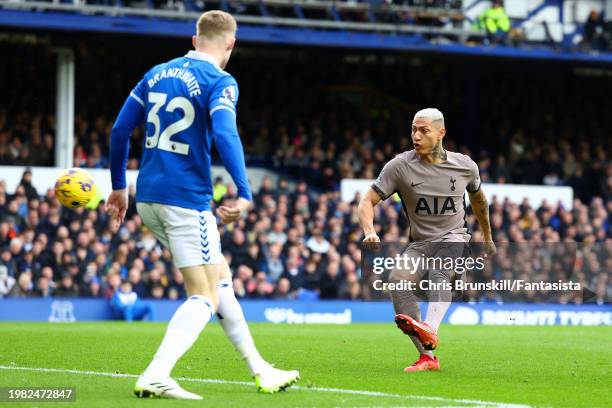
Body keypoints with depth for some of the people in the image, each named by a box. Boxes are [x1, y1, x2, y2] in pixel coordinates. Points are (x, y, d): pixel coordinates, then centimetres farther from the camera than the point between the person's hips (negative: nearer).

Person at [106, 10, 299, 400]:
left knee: (219, 275, 19)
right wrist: (244, 194, -30)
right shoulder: (219, 81, -7)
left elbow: (120, 130, 13)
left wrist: (119, 186, 22)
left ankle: (260, 370, 24)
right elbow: (225, 135, -23)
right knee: (205, 296, -4)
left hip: (148, 198, 8)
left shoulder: (157, 74, 13)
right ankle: (155, 376, -21)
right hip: (187, 199, -8)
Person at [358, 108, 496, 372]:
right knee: (397, 279, -30)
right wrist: (369, 231, -22)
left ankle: (430, 331, -61)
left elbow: (478, 198, 25)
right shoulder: (399, 166, -2)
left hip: (453, 239, -1)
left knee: (438, 274, -35)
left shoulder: (465, 166, 4)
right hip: (419, 243, 1)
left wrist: (488, 238, 37)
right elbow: (367, 201, -1)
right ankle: (428, 357, -29)